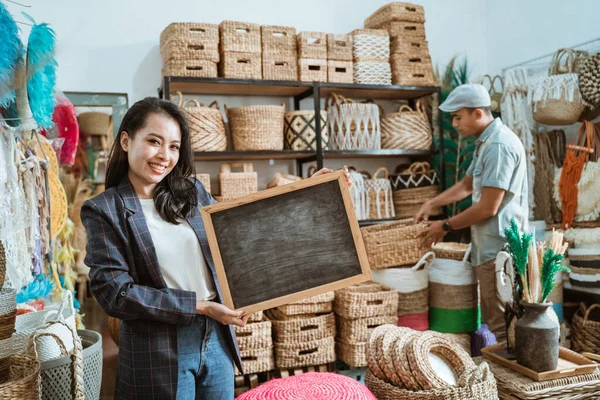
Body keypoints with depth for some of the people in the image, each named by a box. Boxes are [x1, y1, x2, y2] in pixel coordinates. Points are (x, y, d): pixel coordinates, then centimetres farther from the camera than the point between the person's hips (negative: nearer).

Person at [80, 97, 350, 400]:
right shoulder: (103, 210, -8)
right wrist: (200, 306, -17)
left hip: (216, 339, 4)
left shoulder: (192, 192, 4)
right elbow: (116, 293, -14)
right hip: (158, 352, -4)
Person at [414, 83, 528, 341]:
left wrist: (446, 226, -9)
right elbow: (466, 186, 26)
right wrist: (431, 204, 16)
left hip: (499, 249, -10)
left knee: (502, 325, -1)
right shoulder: (486, 142, 14)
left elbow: (488, 208, -21)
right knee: (496, 320, 17)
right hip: (491, 247, 10)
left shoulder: (498, 145, -19)